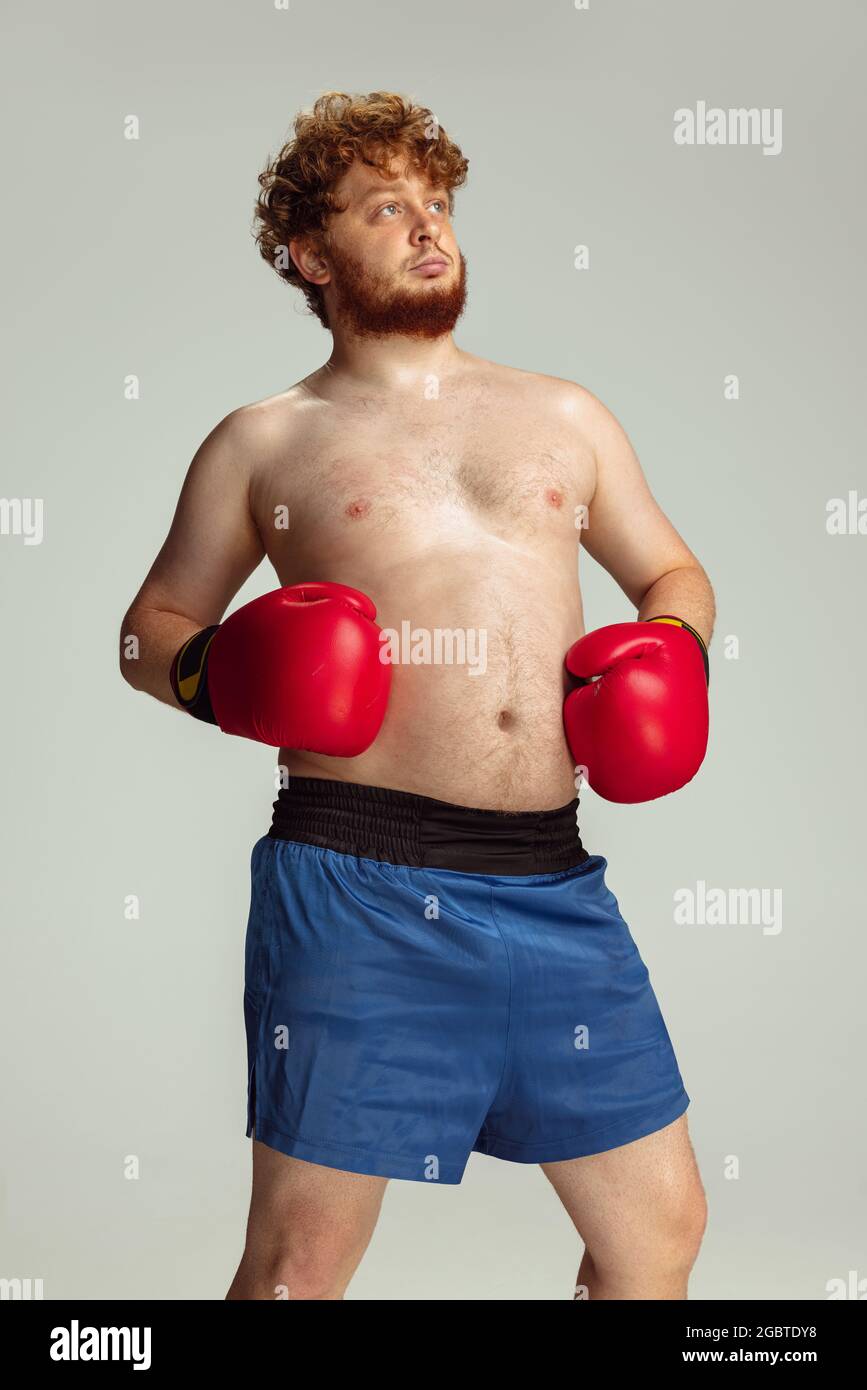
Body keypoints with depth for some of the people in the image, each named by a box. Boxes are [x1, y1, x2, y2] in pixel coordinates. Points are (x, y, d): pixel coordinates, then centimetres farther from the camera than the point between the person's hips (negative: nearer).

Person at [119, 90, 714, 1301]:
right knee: (300, 1257, 1)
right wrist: (209, 674, -7)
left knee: (660, 1229, 11)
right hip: (355, 878, -3)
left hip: (554, 882, 4)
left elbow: (674, 575, 26)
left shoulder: (564, 415, 17)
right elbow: (151, 626, 15)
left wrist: (673, 648, 5)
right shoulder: (261, 444, 9)